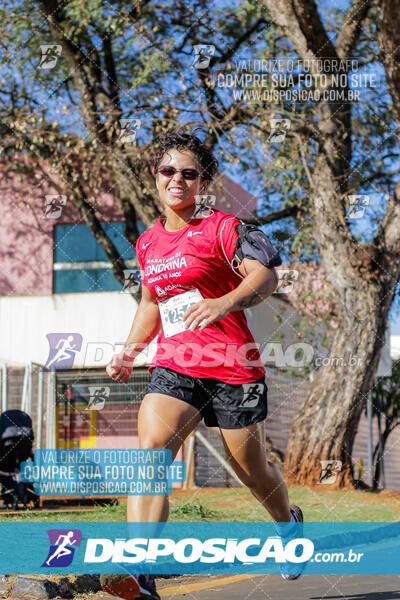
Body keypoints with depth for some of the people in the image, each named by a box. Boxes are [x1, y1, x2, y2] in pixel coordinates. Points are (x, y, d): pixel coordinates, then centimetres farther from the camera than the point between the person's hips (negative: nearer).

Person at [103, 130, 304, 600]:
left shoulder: (222, 227, -4)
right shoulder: (147, 243, 15)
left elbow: (265, 276, -18)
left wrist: (226, 302, -38)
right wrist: (129, 351, 17)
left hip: (232, 366, -4)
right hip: (173, 366, 4)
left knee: (251, 468, 8)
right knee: (150, 447, -22)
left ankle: (288, 522, 45)